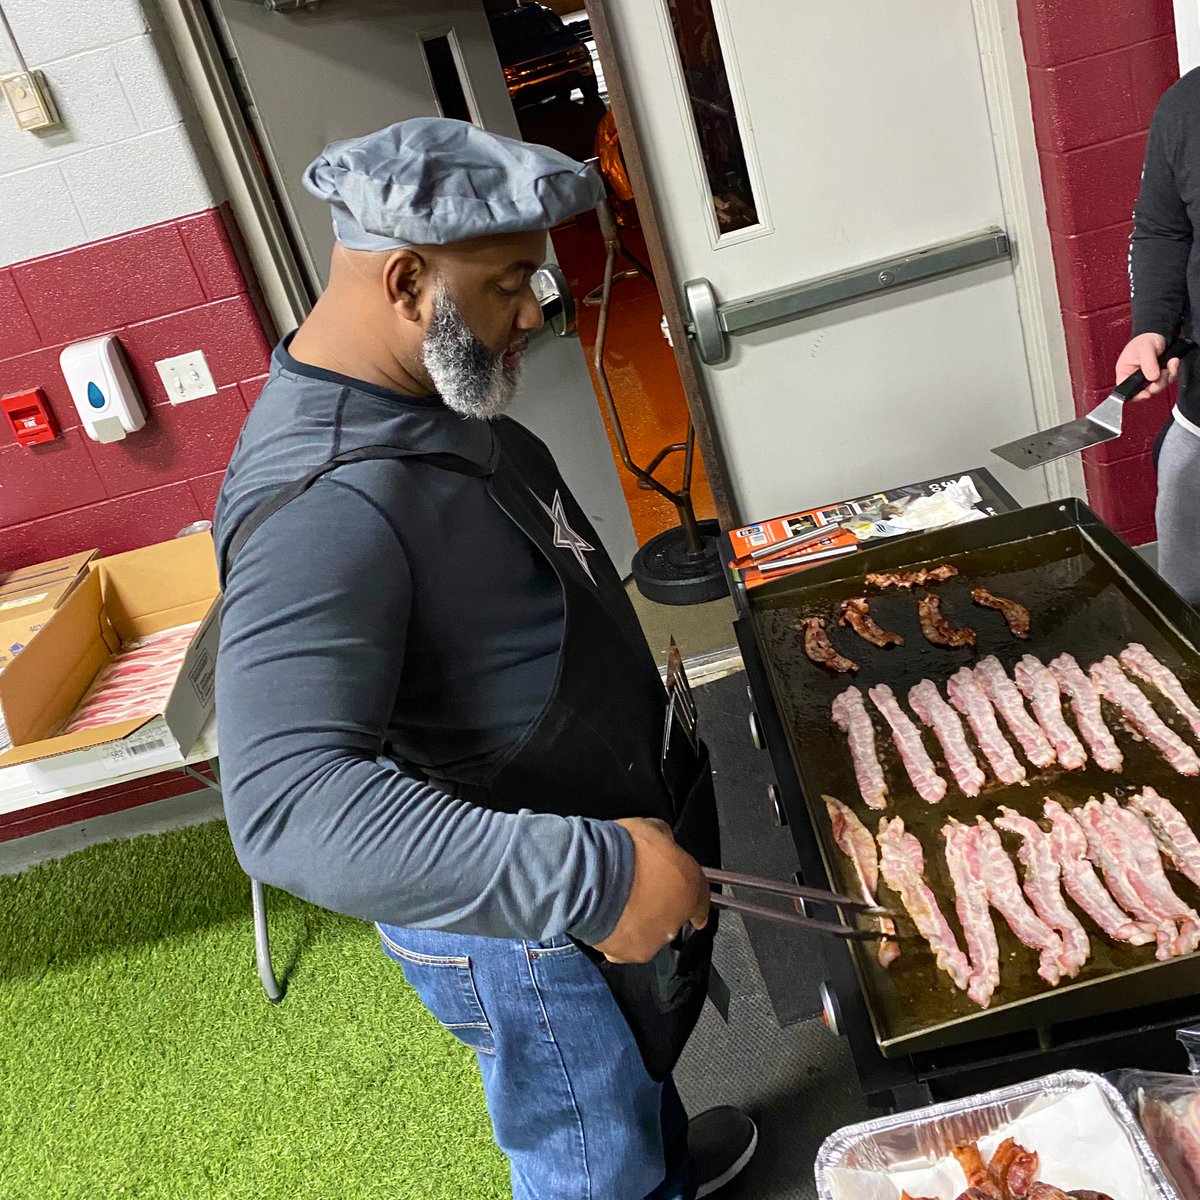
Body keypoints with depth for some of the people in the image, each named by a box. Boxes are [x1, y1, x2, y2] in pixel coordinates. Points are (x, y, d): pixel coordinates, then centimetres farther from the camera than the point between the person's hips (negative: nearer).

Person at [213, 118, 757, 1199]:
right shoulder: (321, 509, -36)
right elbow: (288, 803, -43)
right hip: (508, 915, -9)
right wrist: (584, 876, -45)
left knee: (642, 1054, 35)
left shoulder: (428, 398, -2)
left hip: (598, 841, 10)